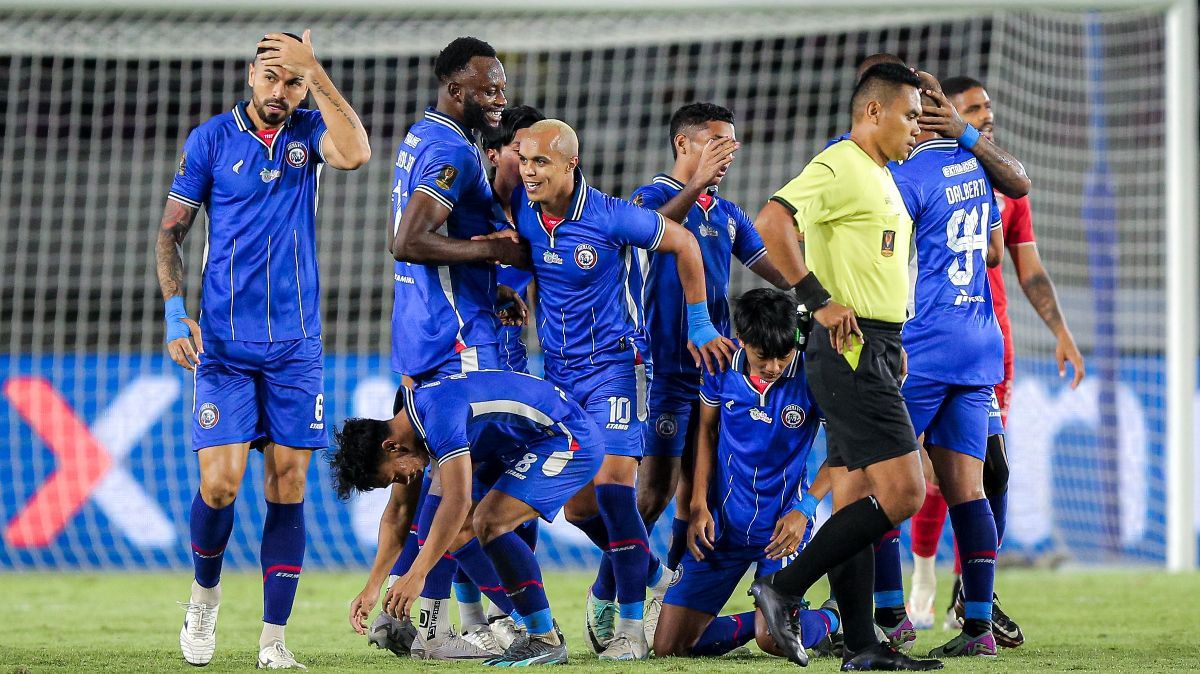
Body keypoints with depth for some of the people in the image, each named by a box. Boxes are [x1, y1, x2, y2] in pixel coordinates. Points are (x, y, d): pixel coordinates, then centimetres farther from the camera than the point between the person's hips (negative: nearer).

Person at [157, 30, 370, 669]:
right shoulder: (211, 139, 0)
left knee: (288, 485, 0)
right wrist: (175, 313, -8)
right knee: (219, 482, -10)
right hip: (223, 344, -2)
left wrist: (314, 71, -22)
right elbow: (170, 231, 4)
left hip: (295, 344, 2)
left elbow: (355, 153, -20)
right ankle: (205, 592, 19)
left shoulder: (309, 132, 4)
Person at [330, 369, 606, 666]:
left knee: (488, 522, -24)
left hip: (572, 440, -10)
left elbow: (457, 500, -34)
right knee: (458, 531, 5)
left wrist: (416, 575, -35)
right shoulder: (408, 421, 4)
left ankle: (546, 639, -18)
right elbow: (399, 513, 13)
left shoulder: (438, 411, -27)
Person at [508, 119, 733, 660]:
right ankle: (650, 575, 31)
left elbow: (682, 244, -3)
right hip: (558, 370, 6)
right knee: (575, 502, 5)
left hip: (613, 364, -6)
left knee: (612, 484, -18)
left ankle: (632, 626, -12)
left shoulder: (611, 217, -18)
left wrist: (699, 325, 1)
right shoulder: (521, 210, -5)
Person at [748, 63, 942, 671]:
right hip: (850, 350, -10)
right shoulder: (839, 167, -11)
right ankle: (783, 589, -10)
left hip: (874, 353, 10)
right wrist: (820, 301, -22)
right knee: (902, 491, -14)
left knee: (856, 501, 8)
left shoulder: (880, 176, 21)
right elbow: (771, 223, -24)